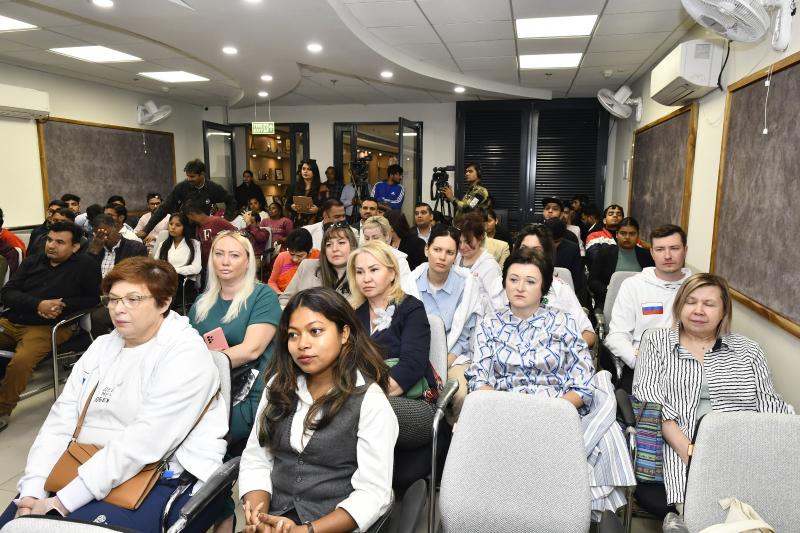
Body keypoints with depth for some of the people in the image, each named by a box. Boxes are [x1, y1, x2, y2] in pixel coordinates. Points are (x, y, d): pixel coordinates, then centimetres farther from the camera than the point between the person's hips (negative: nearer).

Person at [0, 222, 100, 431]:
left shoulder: (86, 265, -1)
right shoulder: (32, 261, 13)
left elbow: (93, 299, -1)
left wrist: (64, 305, -15)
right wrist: (38, 304, -12)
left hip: (48, 327, -6)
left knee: (20, 362, -30)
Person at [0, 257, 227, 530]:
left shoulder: (186, 354, -13)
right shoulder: (101, 347, 12)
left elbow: (144, 443, -20)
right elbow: (61, 421, 6)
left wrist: (62, 503, -20)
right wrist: (33, 492, -7)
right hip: (88, 471, 7)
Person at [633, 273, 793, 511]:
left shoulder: (748, 349, 18)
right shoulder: (656, 342, 12)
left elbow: (768, 403, 11)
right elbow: (648, 396, -1)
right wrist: (687, 449, -15)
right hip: (679, 447, -2)